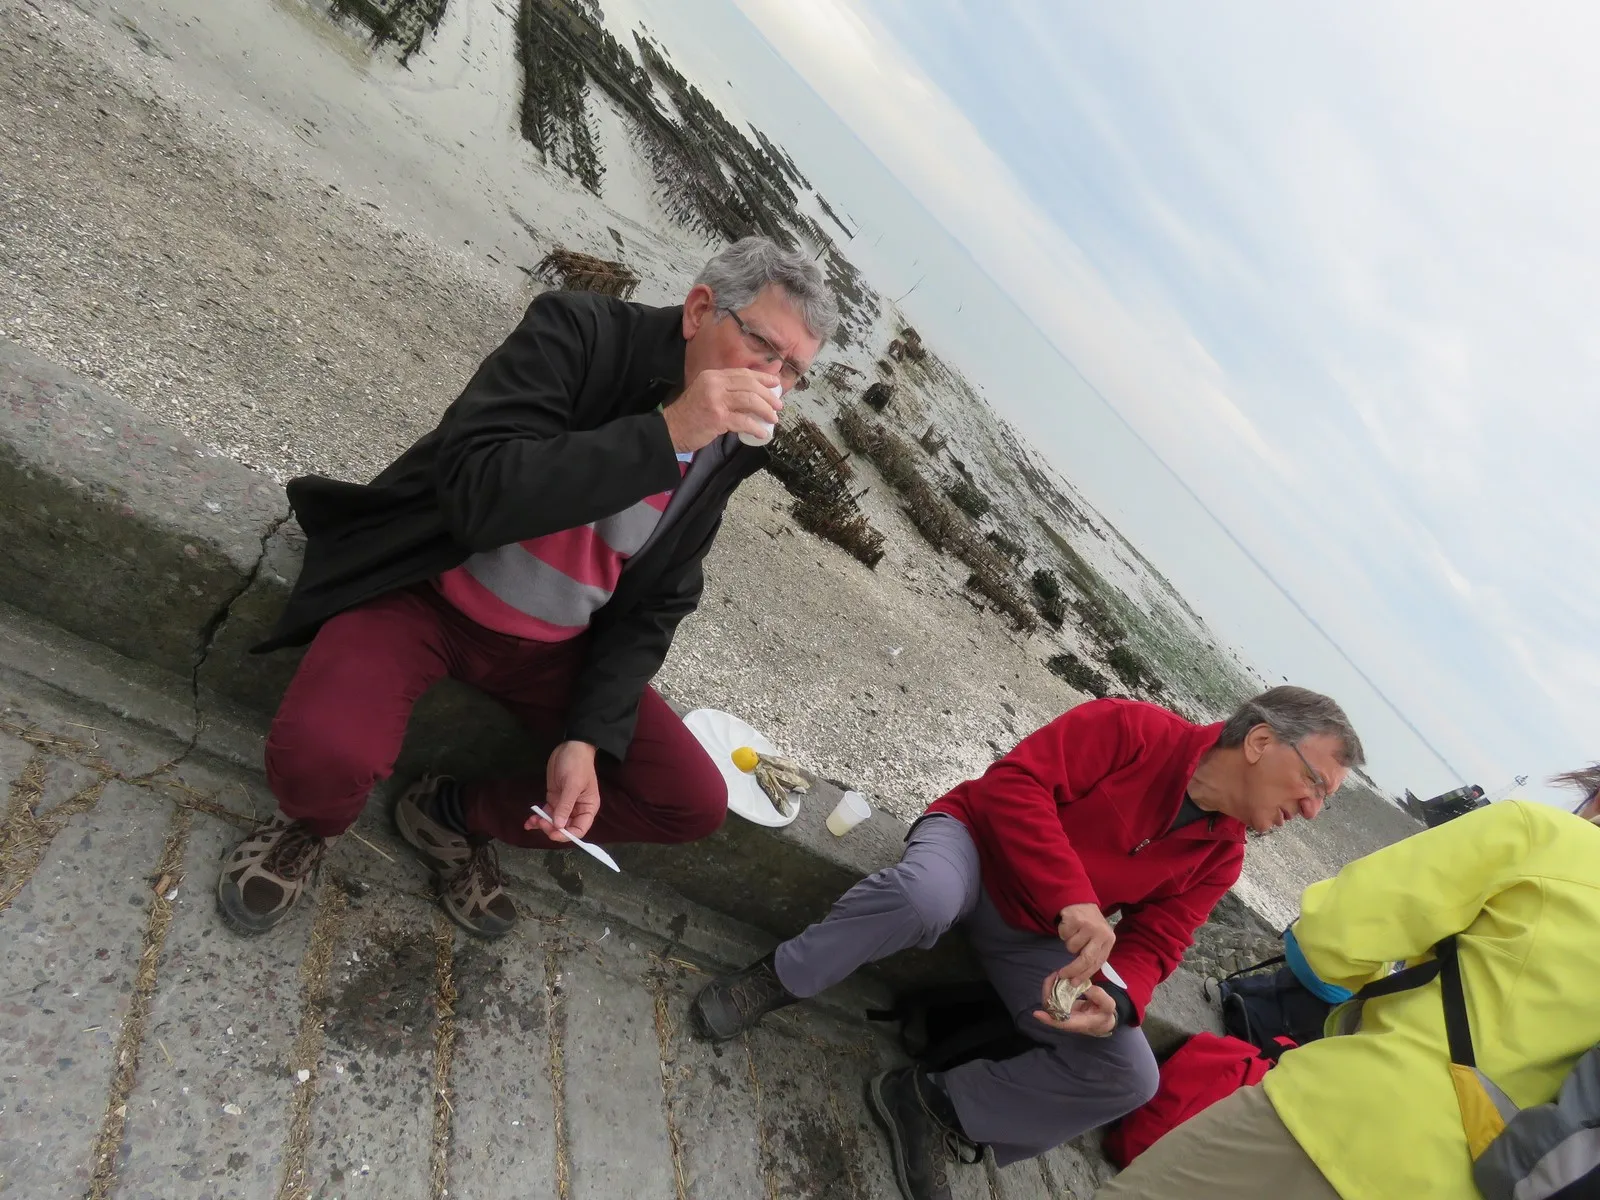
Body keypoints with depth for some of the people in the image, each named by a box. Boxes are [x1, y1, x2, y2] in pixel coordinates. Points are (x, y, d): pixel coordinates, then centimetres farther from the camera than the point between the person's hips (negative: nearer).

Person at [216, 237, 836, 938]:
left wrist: (587, 737, -12)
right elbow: (475, 493, -30)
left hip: (552, 645, 5)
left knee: (696, 805, -5)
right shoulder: (578, 330, -18)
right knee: (323, 755, -32)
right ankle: (310, 822, 9)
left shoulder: (731, 452, -3)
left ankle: (455, 813, 13)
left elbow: (653, 607, 0)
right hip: (424, 590, -4)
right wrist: (664, 431, -34)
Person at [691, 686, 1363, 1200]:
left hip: (1033, 939, 6)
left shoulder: (1219, 858, 2)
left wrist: (1116, 1003, -24)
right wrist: (1073, 900, -35)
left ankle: (935, 1108, -1)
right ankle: (777, 981, -16)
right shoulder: (1132, 730, -18)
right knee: (925, 896, -42)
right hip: (981, 843, -6)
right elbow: (1015, 781, -26)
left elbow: (1152, 945, 0)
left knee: (1130, 1079, -11)